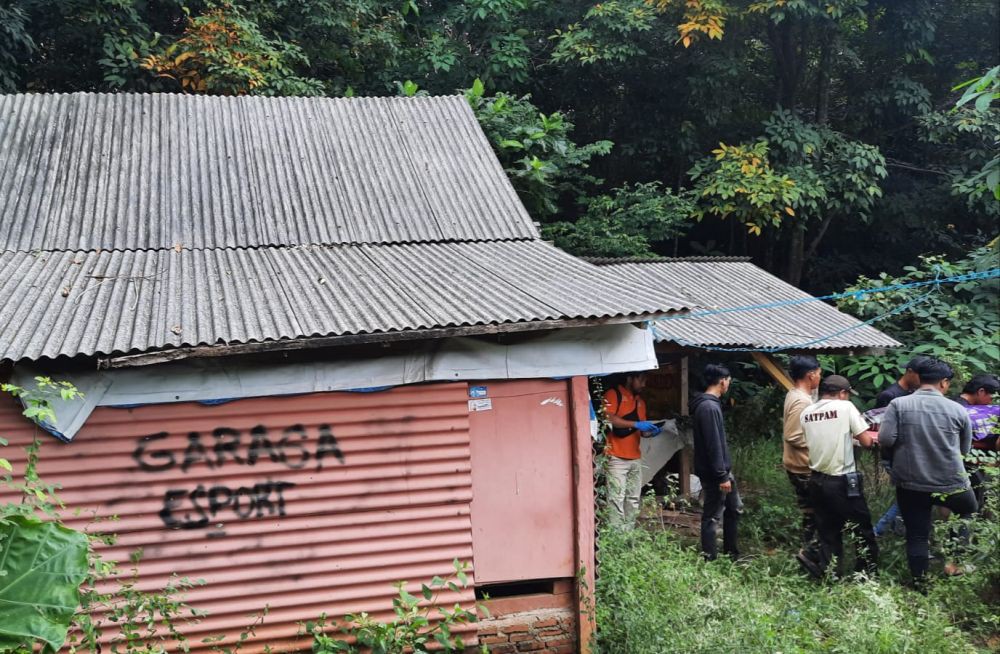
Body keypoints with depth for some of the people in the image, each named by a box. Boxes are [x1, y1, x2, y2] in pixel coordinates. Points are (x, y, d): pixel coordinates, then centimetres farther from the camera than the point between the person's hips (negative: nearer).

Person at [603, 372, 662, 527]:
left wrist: (651, 431, 1)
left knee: (633, 499, 8)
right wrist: (636, 424, -18)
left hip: (635, 458, 8)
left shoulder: (640, 401, 20)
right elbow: (608, 419, -17)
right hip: (617, 458, -7)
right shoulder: (613, 394, -4)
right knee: (617, 499, -10)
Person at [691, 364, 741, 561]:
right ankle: (710, 559, 8)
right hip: (714, 473, -11)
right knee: (712, 517, -1)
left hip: (722, 469, 11)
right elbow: (713, 445, -24)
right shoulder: (709, 407, -21)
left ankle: (731, 553, 30)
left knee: (734, 508, 19)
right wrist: (722, 476, -22)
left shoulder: (710, 404, 12)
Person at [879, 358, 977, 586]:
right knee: (971, 512, 27)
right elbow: (965, 449, 6)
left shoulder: (898, 405, -9)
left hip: (910, 484, 0)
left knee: (916, 535, 11)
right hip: (951, 483, 0)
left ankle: (920, 583, 16)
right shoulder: (958, 410, -6)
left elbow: (885, 440, -14)